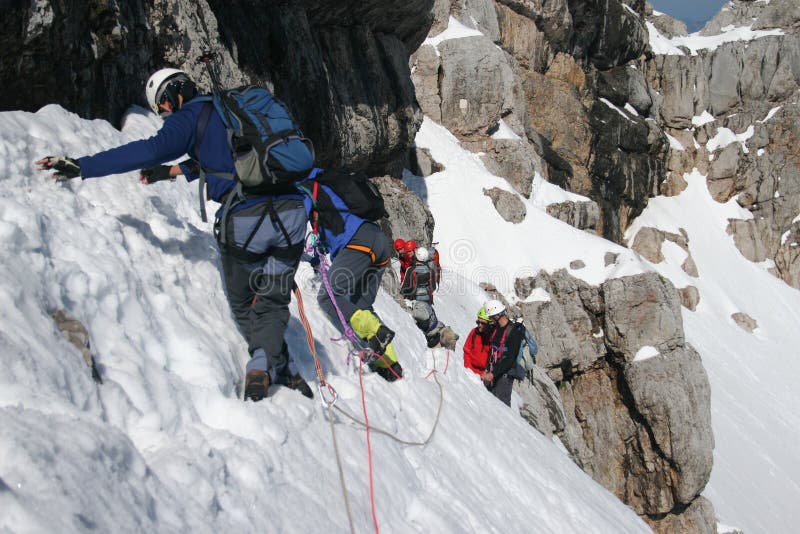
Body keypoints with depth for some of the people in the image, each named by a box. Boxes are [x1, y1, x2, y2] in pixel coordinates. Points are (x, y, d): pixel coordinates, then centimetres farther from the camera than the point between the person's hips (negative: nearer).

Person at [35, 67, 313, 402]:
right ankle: (263, 365, -2)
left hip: (245, 221, -5)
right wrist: (172, 172, 47)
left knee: (243, 305, 17)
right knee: (273, 303, 16)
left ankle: (277, 369, 5)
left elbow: (149, 151, -12)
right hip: (292, 212, 6)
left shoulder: (189, 117, 4)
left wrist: (82, 167, -10)